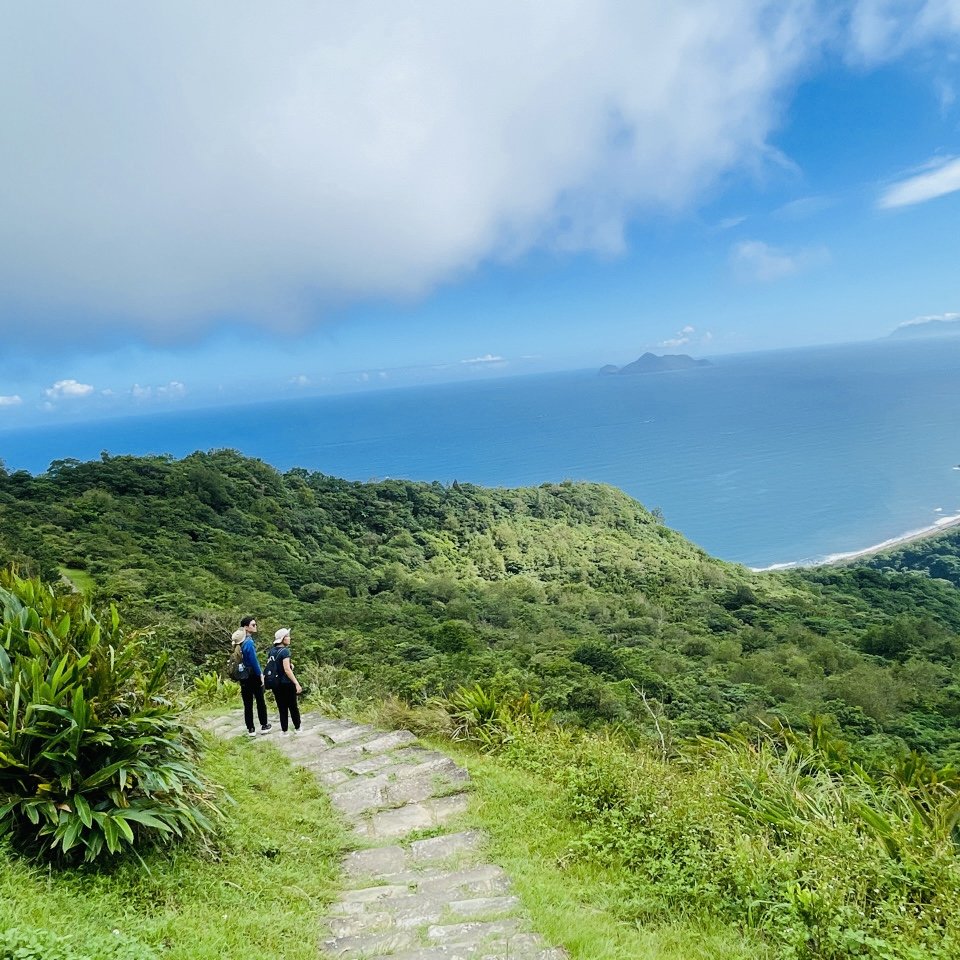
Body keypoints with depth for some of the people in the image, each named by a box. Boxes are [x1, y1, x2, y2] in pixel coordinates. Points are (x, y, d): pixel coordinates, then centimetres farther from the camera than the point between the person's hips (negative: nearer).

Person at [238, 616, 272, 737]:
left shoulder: (241, 642, 5)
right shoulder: (249, 642, -20)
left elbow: (241, 659, 11)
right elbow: (254, 661, -20)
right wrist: (260, 674, -10)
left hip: (243, 677, 7)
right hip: (253, 675, -7)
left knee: (248, 704, 9)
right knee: (260, 702, 8)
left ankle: (251, 729, 14)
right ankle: (264, 726, 17)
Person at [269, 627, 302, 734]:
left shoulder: (272, 651, 4)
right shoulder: (285, 651, -18)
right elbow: (287, 670, -24)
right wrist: (297, 684, -24)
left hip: (276, 683, 6)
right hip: (287, 683, -6)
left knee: (282, 707, 14)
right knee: (293, 706, 10)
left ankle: (284, 729, 17)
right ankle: (297, 728, 21)